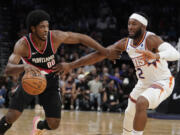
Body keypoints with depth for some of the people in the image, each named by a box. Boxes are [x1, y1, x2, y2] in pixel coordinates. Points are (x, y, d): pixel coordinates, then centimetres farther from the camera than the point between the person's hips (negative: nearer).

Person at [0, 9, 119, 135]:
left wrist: (104, 51, -14)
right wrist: (24, 66, -62)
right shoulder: (23, 44, -29)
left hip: (50, 82, 2)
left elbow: (81, 38, -11)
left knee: (53, 124, -2)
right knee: (11, 117, -19)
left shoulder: (55, 37, -24)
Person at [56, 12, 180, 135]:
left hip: (162, 82, -8)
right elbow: (99, 54, -6)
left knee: (141, 103, -31)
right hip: (144, 83, 8)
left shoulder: (150, 39, -27)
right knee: (130, 112, 19)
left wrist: (155, 56, -60)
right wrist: (71, 65, -12)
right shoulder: (125, 43, -7)